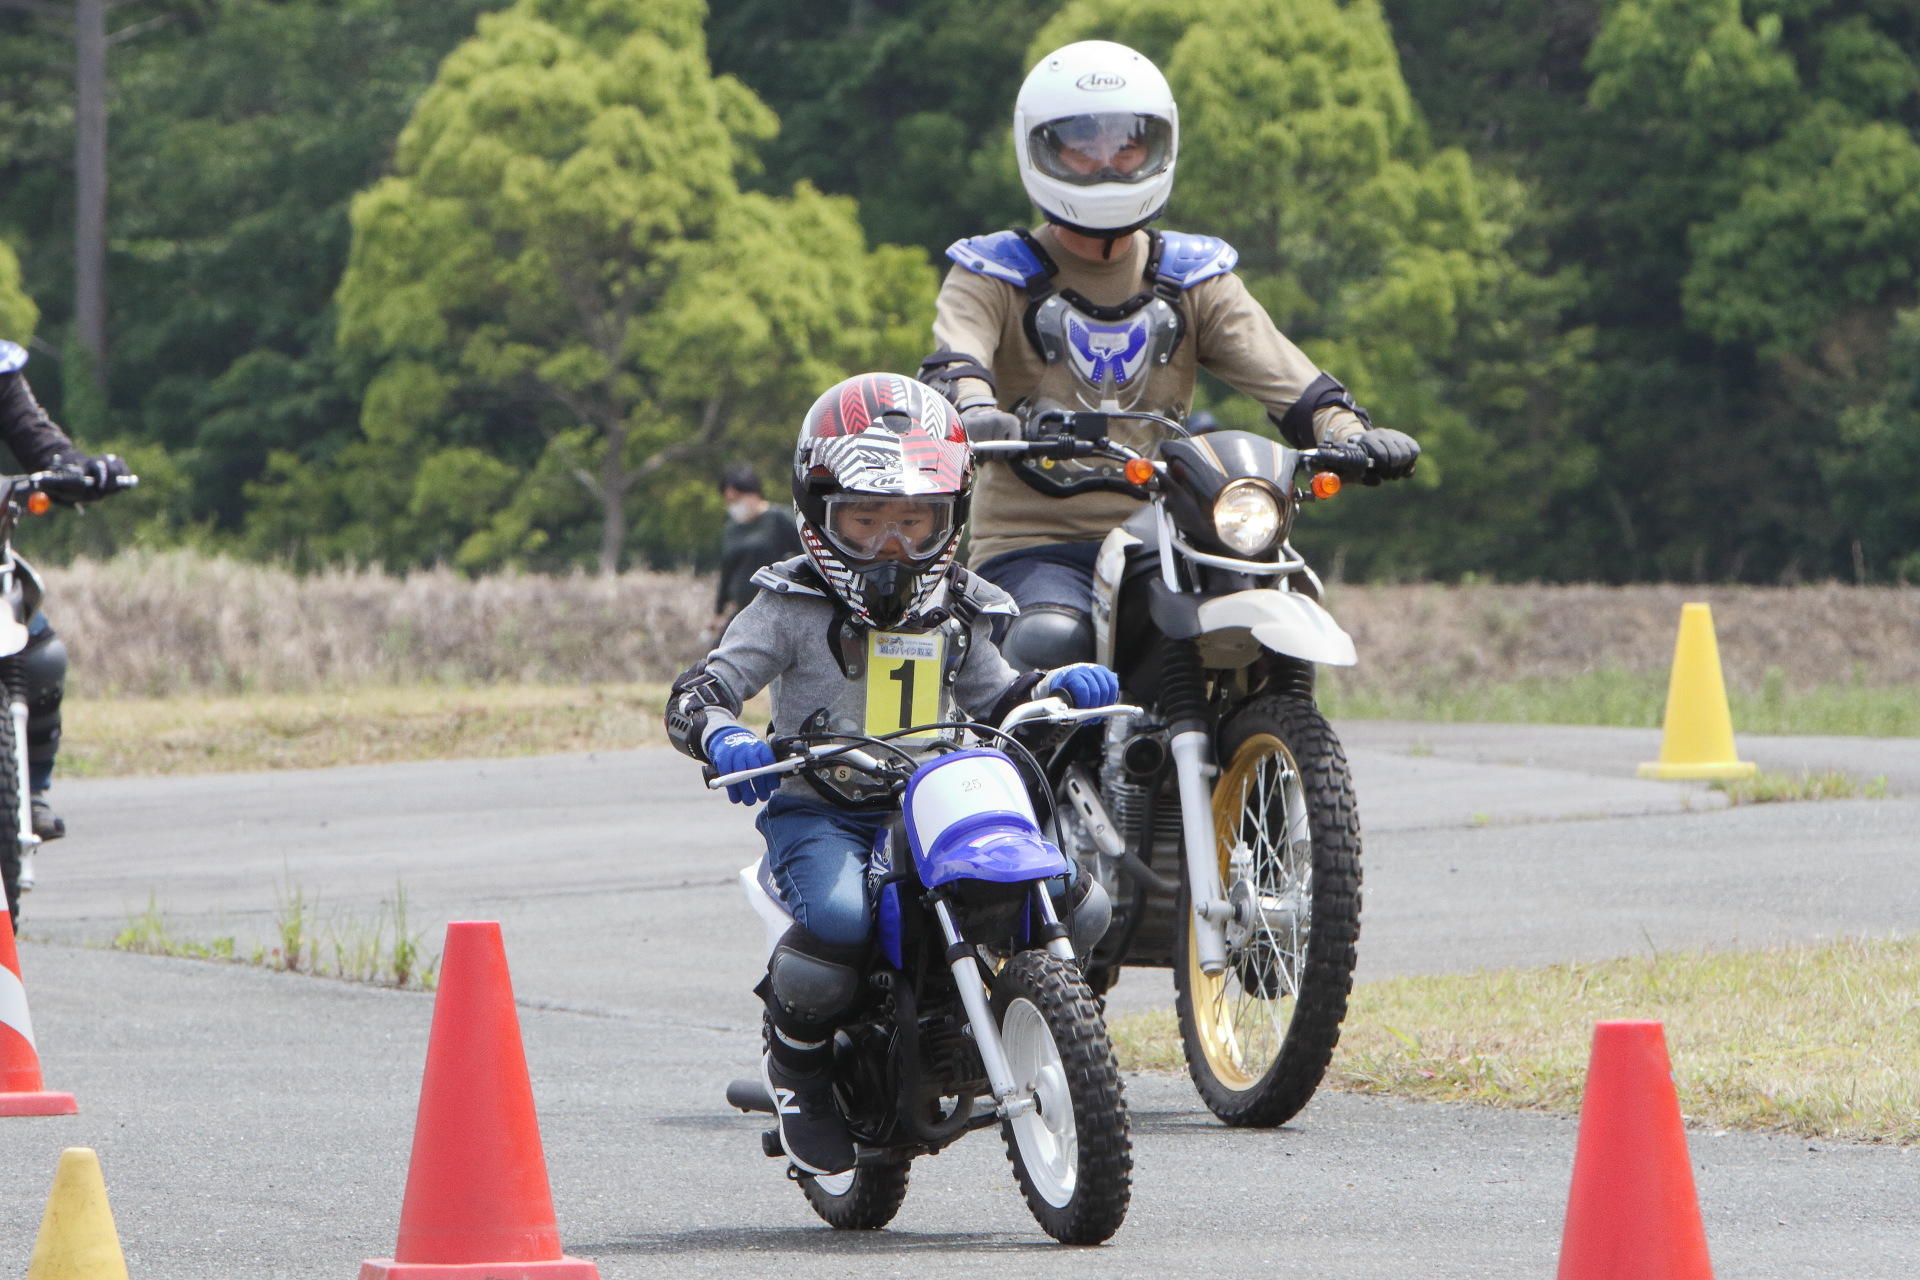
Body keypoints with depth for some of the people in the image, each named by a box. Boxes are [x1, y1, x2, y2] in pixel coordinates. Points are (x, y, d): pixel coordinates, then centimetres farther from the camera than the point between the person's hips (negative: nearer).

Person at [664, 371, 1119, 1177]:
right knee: (838, 918, -38)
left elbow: (992, 697, 24)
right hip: (819, 813, -4)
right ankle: (796, 1062, -5)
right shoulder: (794, 606, 1)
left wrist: (1057, 688, 3)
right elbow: (698, 690, -6)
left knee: (1078, 904, -16)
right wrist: (721, 737, -30)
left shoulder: (953, 612, 16)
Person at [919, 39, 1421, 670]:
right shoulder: (996, 275, 8)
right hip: (1032, 543, -3)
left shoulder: (1195, 279, 16)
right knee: (1051, 641, -35)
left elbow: (1280, 370, 2)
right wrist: (974, 409, -38)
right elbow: (956, 353, -13)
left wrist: (1349, 433, -19)